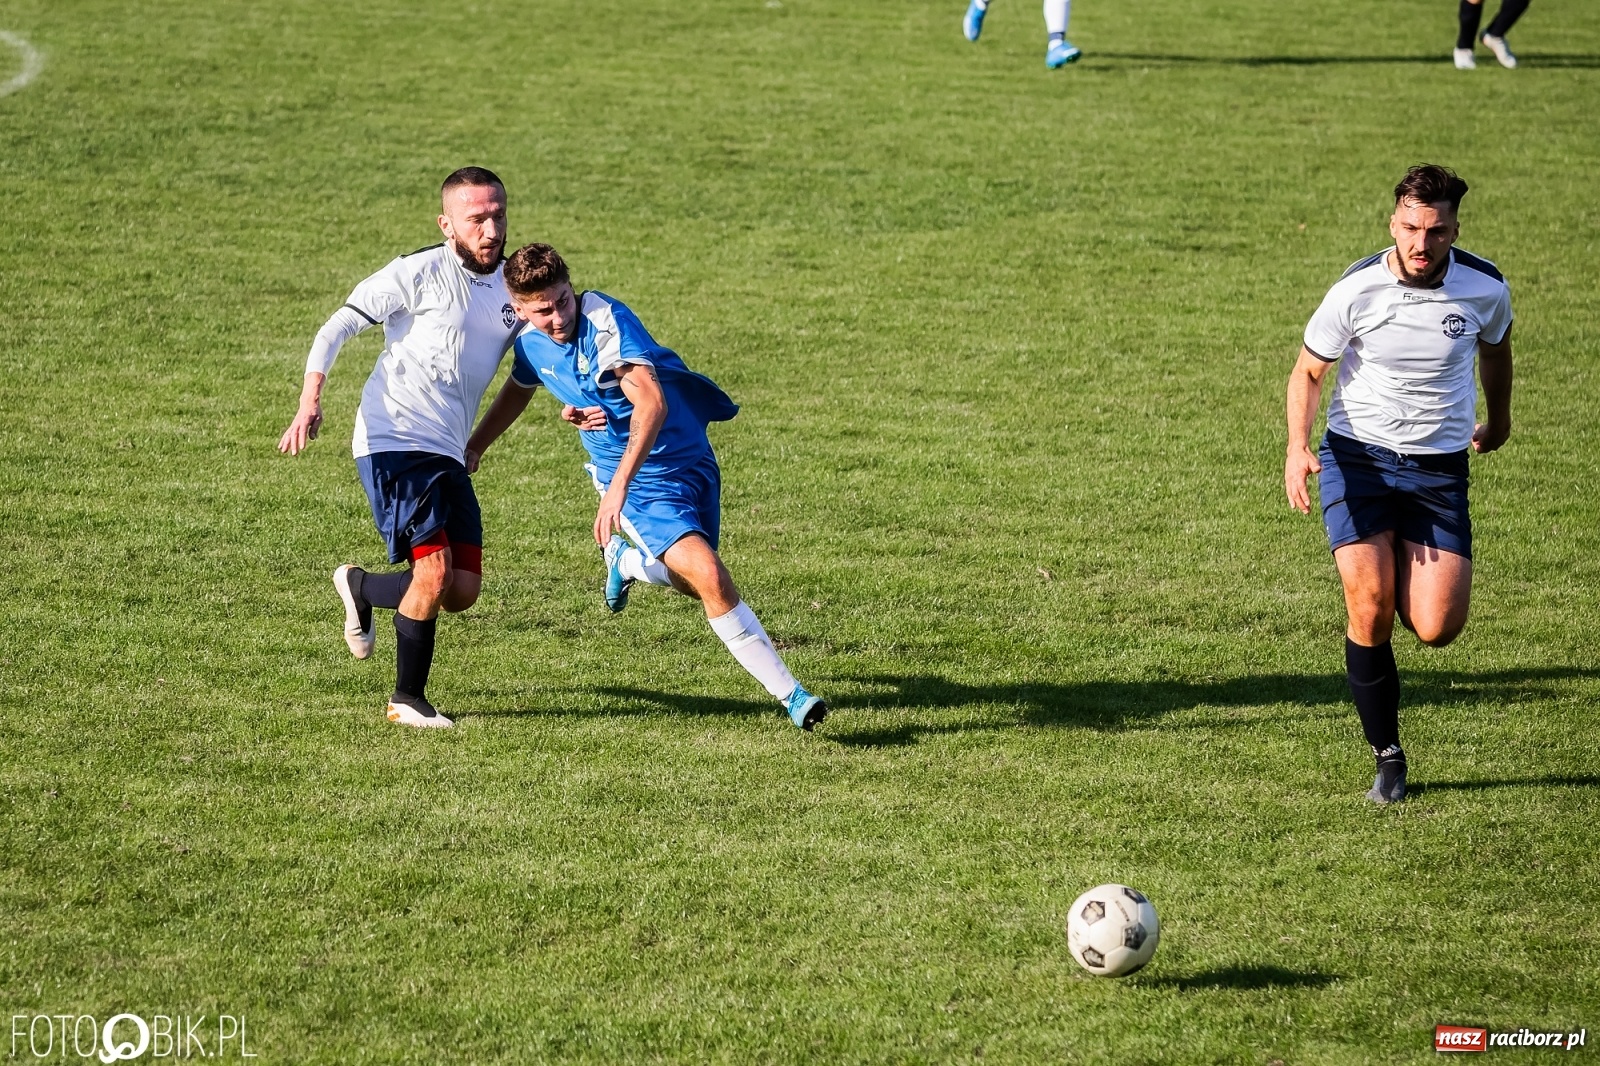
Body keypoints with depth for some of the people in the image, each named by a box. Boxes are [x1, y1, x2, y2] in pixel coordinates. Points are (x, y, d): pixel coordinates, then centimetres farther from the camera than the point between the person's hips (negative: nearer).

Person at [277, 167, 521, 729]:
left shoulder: (512, 288, 10)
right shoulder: (419, 273, -8)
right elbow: (337, 328, -9)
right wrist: (311, 401, -23)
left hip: (448, 454, 7)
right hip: (394, 443, -7)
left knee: (463, 591, 3)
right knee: (434, 568, -17)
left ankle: (360, 586, 32)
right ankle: (407, 699, 3)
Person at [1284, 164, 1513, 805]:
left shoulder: (1485, 288, -8)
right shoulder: (1355, 291, -13)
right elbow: (1308, 371, -1)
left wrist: (1498, 421, 30)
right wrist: (1298, 445, -18)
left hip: (1440, 468, 1)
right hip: (1357, 456, -1)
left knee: (1436, 630, -9)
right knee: (1370, 608, -15)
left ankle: (1408, 577, 30)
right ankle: (1387, 755, 4)